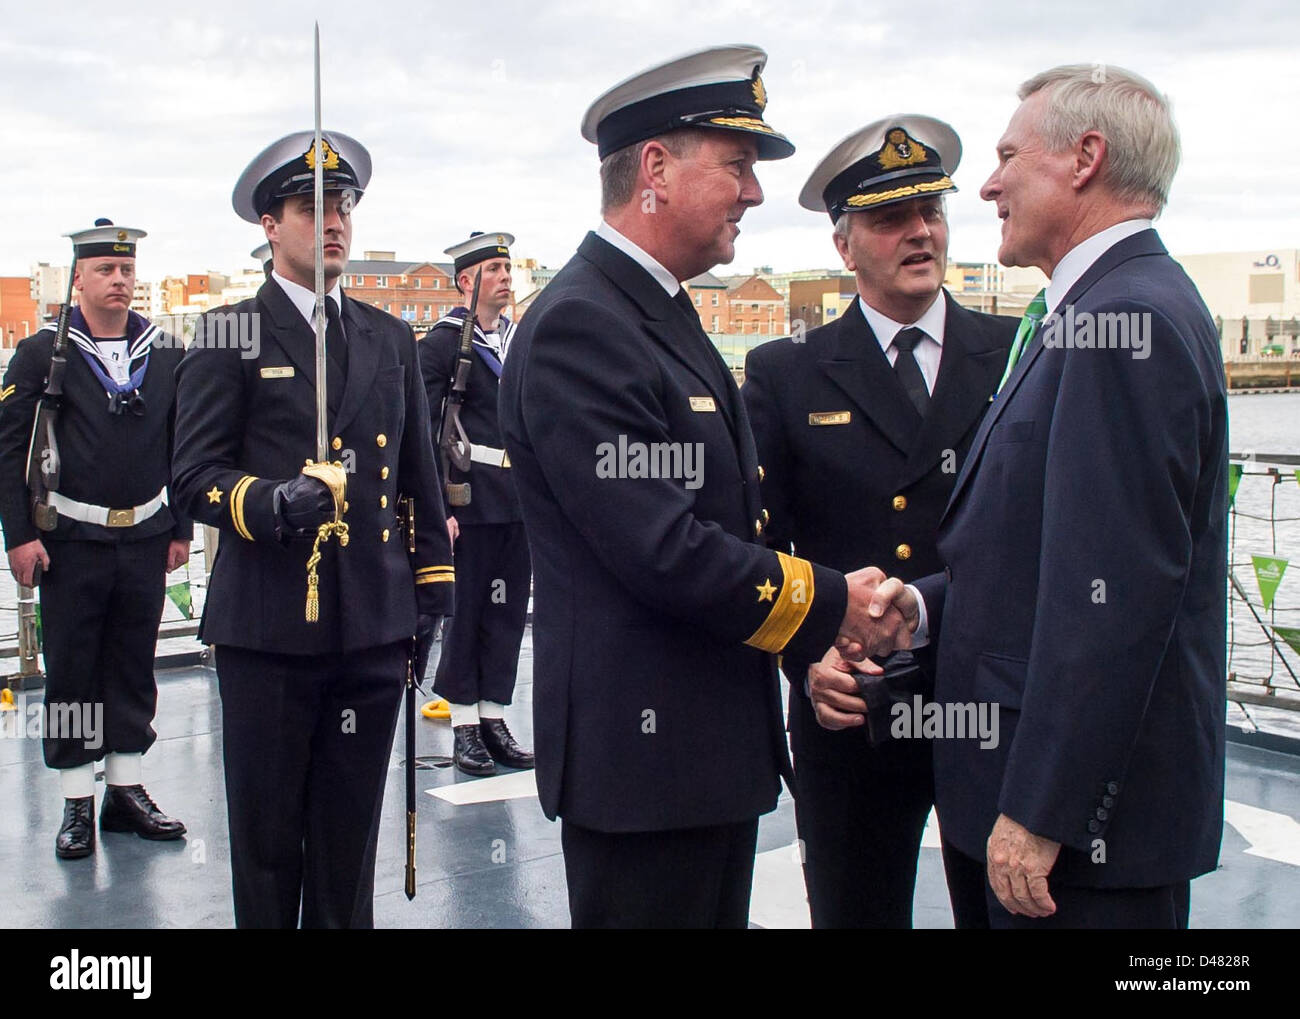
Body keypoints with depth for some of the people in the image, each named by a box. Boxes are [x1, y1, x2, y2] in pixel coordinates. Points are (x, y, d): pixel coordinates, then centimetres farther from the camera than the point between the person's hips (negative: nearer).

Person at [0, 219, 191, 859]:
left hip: (145, 538, 3)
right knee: (70, 670, 4)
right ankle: (77, 804, 14)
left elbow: (183, 447, 10)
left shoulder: (166, 354, 6)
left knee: (134, 664, 10)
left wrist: (181, 529, 9)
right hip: (71, 541, -3)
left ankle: (126, 791, 21)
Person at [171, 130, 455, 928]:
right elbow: (195, 475, -5)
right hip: (268, 624, -3)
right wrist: (268, 503, -24)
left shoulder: (391, 340, 14)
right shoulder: (229, 337, 1)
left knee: (351, 837, 10)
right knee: (268, 836, 7)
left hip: (372, 624, 4)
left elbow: (420, 477, 17)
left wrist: (431, 589, 13)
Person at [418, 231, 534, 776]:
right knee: (467, 606, 1)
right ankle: (464, 726, 10)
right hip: (472, 497, -6)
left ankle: (494, 716, 17)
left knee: (508, 606, 8)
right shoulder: (443, 343, -5)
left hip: (522, 497, 6)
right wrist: (436, 508, -15)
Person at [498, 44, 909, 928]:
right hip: (642, 755, -10)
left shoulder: (666, 318, 14)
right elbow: (665, 554, -25)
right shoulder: (578, 327, -18)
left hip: (715, 746, 10)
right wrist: (831, 606, -13)